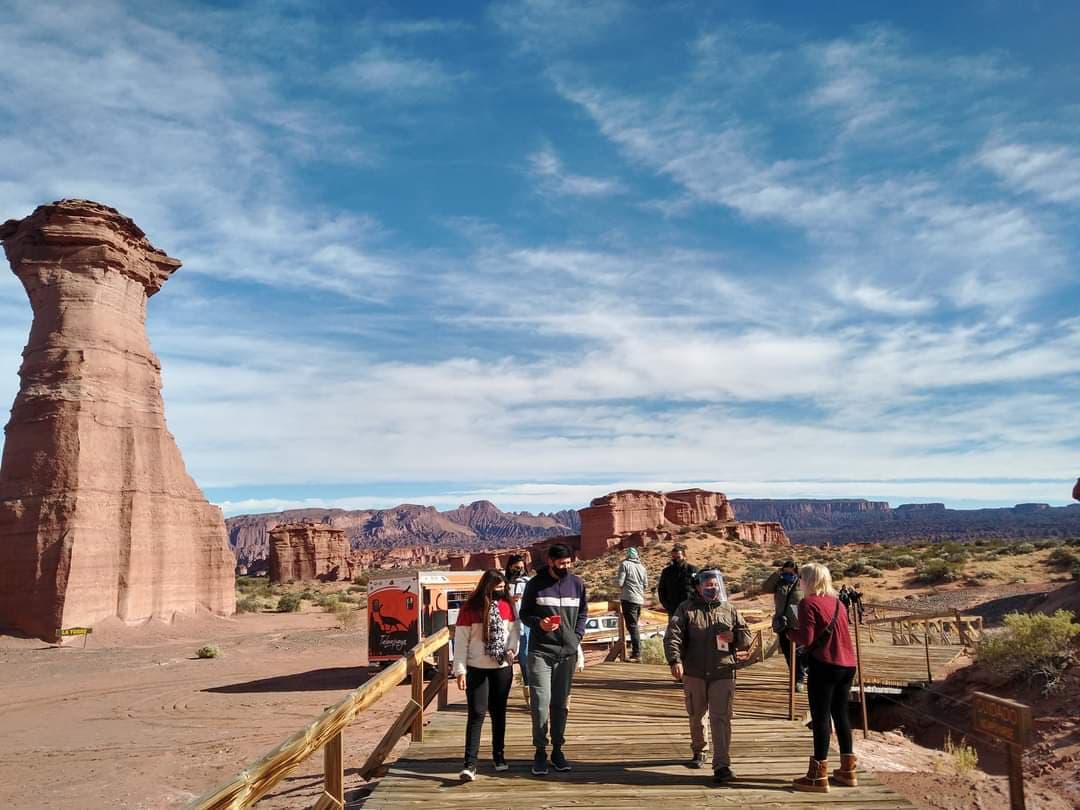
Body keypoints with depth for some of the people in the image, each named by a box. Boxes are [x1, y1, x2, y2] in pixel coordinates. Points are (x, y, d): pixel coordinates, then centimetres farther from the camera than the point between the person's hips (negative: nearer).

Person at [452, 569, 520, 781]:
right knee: (477, 714, -7)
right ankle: (470, 764, -5)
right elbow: (461, 640, -7)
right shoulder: (469, 608, -8)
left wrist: (512, 649, -11)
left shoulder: (507, 605, 3)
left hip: (502, 668, 3)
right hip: (476, 669, -3)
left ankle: (499, 755, 29)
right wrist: (460, 670, -10)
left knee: (499, 712, 14)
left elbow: (514, 630, 9)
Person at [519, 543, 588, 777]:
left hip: (568, 652, 3)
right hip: (540, 652, -3)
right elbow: (524, 613, 6)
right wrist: (538, 623, -14)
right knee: (541, 702, -7)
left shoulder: (577, 583, 7)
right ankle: (540, 751, 5)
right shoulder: (535, 584, 0)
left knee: (561, 703, 10)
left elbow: (583, 613, 16)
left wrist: (577, 636, 4)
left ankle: (557, 749, 21)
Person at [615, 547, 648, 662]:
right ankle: (635, 652, 24)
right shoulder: (642, 566, 12)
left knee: (632, 626, -8)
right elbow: (646, 585, 16)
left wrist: (616, 578, 9)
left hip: (628, 599, -7)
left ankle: (637, 655, -13)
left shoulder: (625, 564, -7)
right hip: (639, 599, 7)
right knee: (634, 625, 18)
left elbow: (619, 583, -12)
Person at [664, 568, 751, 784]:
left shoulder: (729, 609, 7)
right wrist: (675, 660, -27)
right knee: (696, 715, 16)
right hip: (694, 672, 0)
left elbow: (746, 637, 11)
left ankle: (721, 766, -7)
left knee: (721, 718, -8)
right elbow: (672, 636, -12)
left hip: (723, 672, 0)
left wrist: (734, 637, -12)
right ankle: (698, 751, 39)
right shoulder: (686, 609, -1)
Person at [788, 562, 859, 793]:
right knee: (841, 714, 17)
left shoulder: (808, 603, -10)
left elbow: (806, 638, -16)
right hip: (847, 664, 7)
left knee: (821, 716, -2)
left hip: (824, 665, -7)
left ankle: (819, 776, 1)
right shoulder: (837, 602, 13)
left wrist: (790, 631, 3)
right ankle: (847, 770, 25)